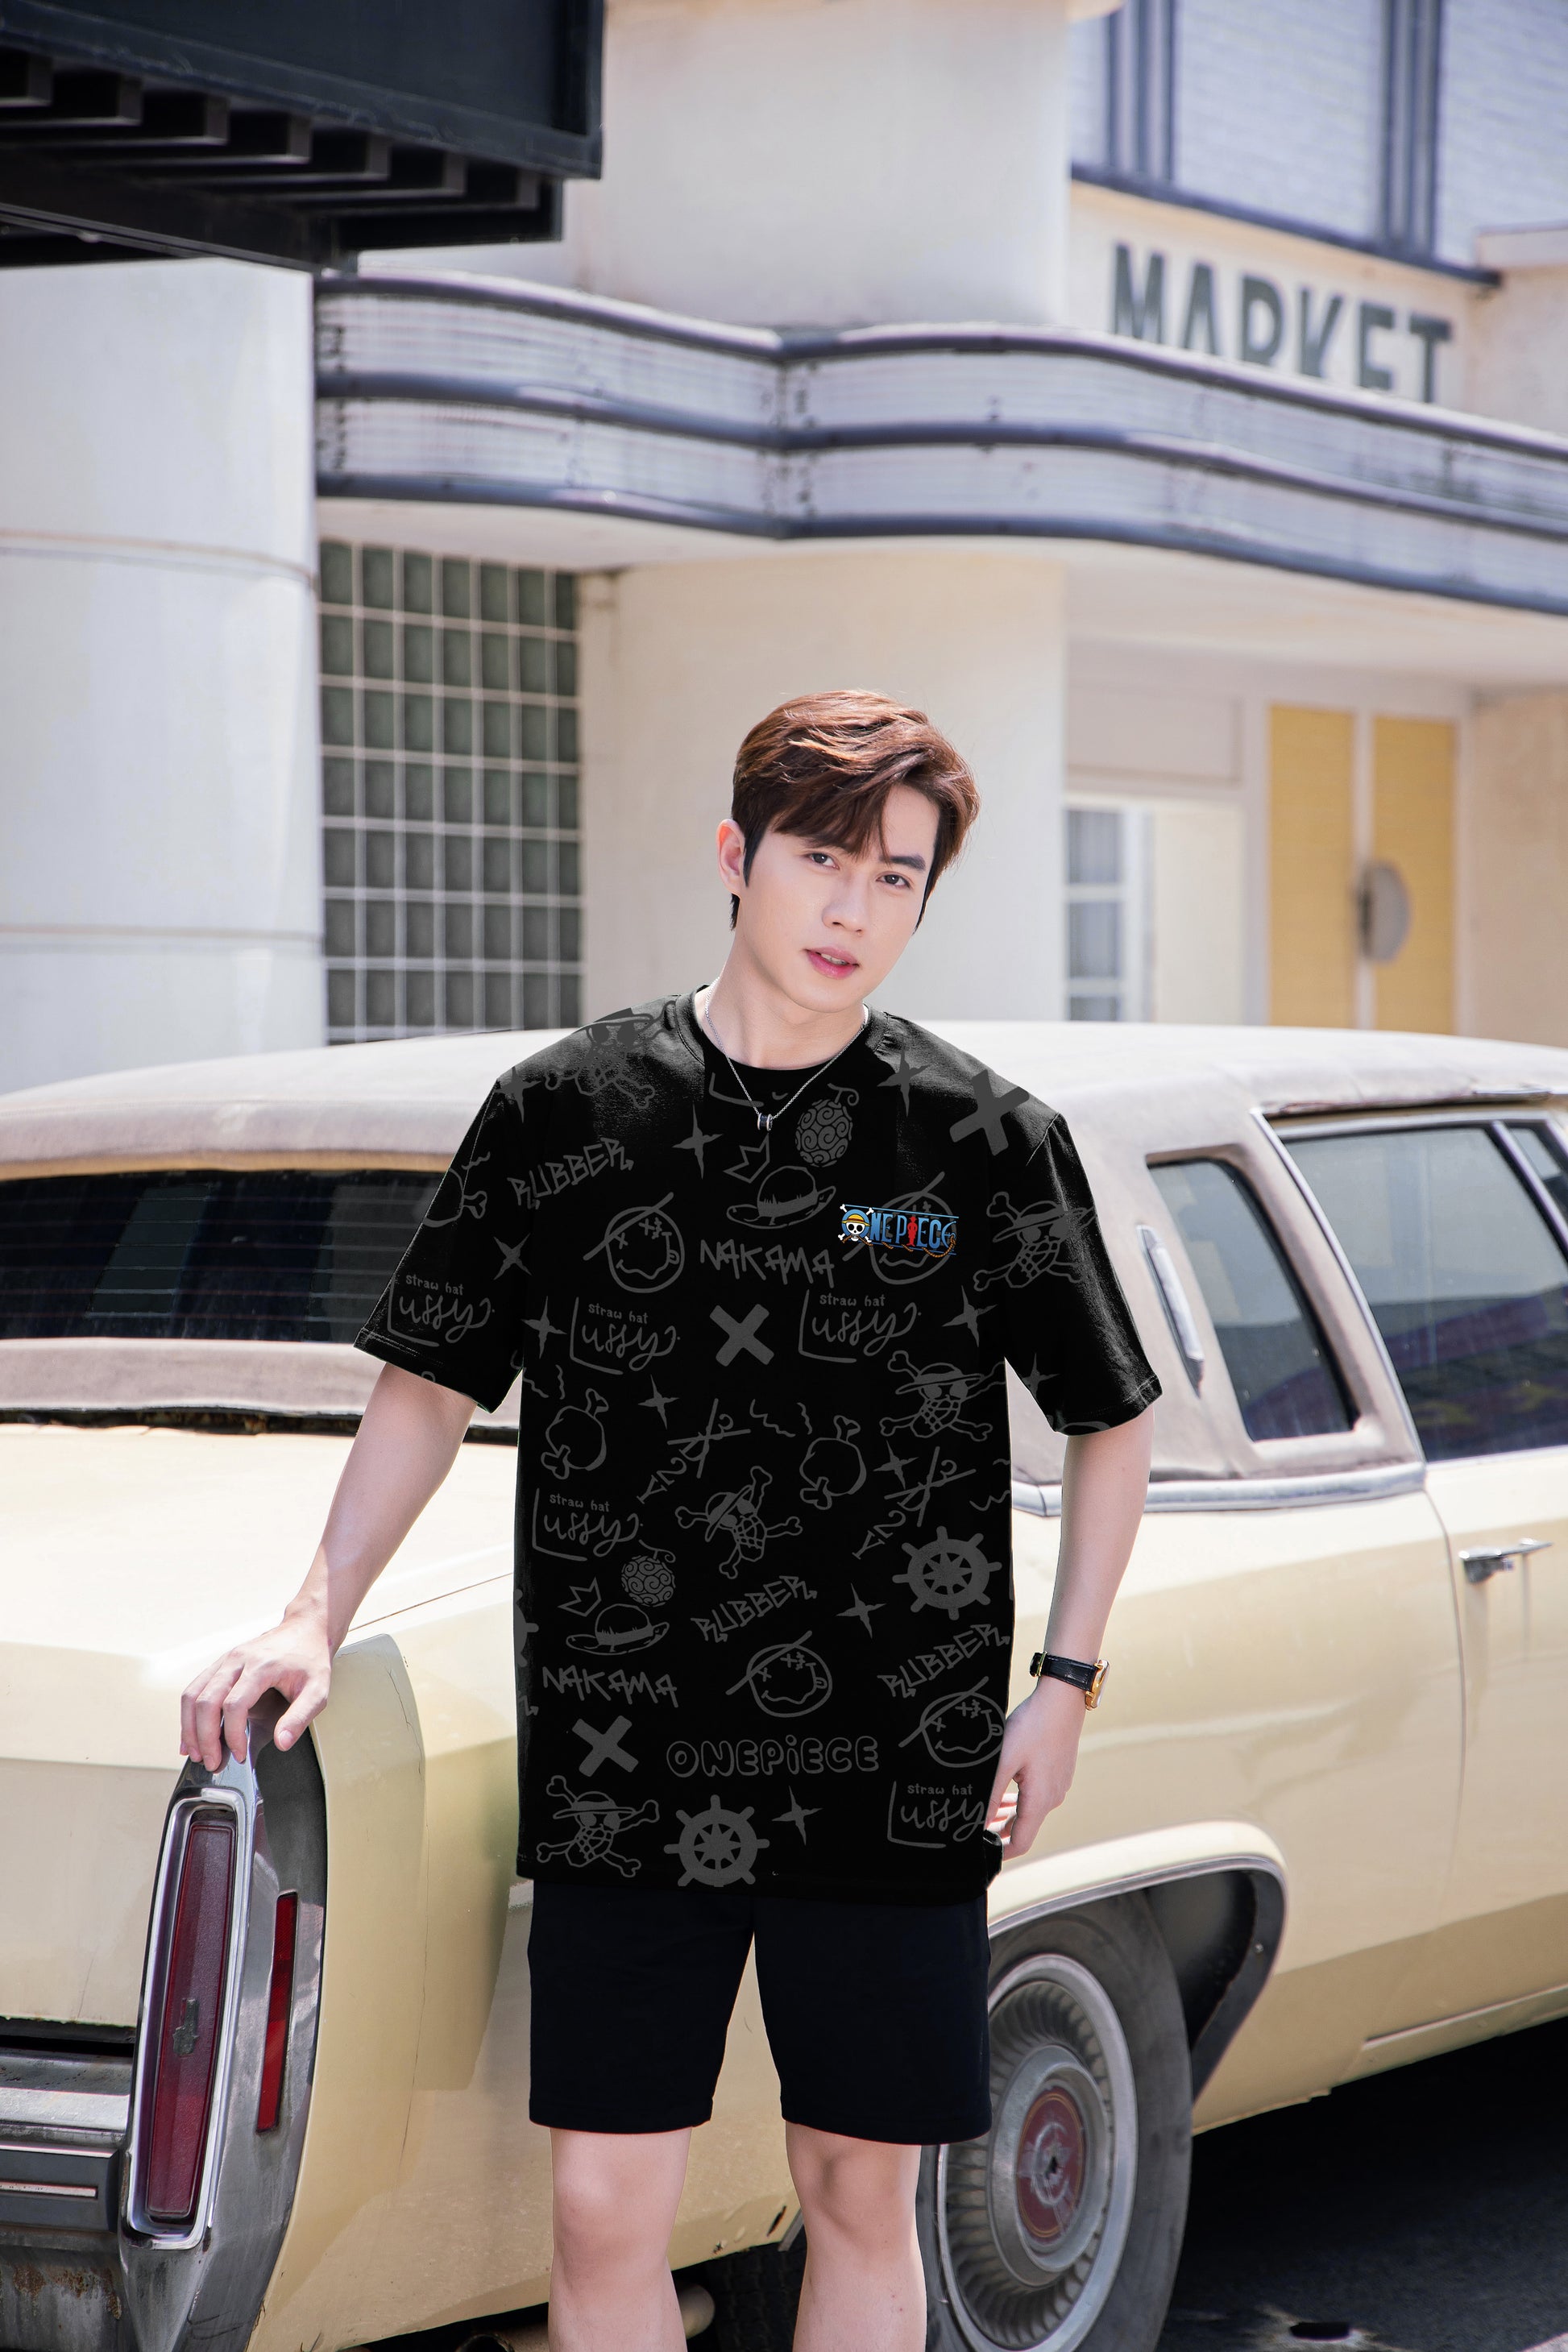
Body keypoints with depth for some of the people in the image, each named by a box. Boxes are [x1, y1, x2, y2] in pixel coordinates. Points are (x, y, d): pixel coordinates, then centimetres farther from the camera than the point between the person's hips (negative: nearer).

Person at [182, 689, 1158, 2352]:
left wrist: (1065, 1684, 5)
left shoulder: (989, 1142, 0)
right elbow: (430, 1390, 9)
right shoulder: (563, 1113, 1)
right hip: (619, 1771, 0)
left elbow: (1112, 1420, 12)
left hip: (894, 1778, 0)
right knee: (605, 2210, -1)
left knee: (860, 2196, 9)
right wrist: (316, 1620, -2)